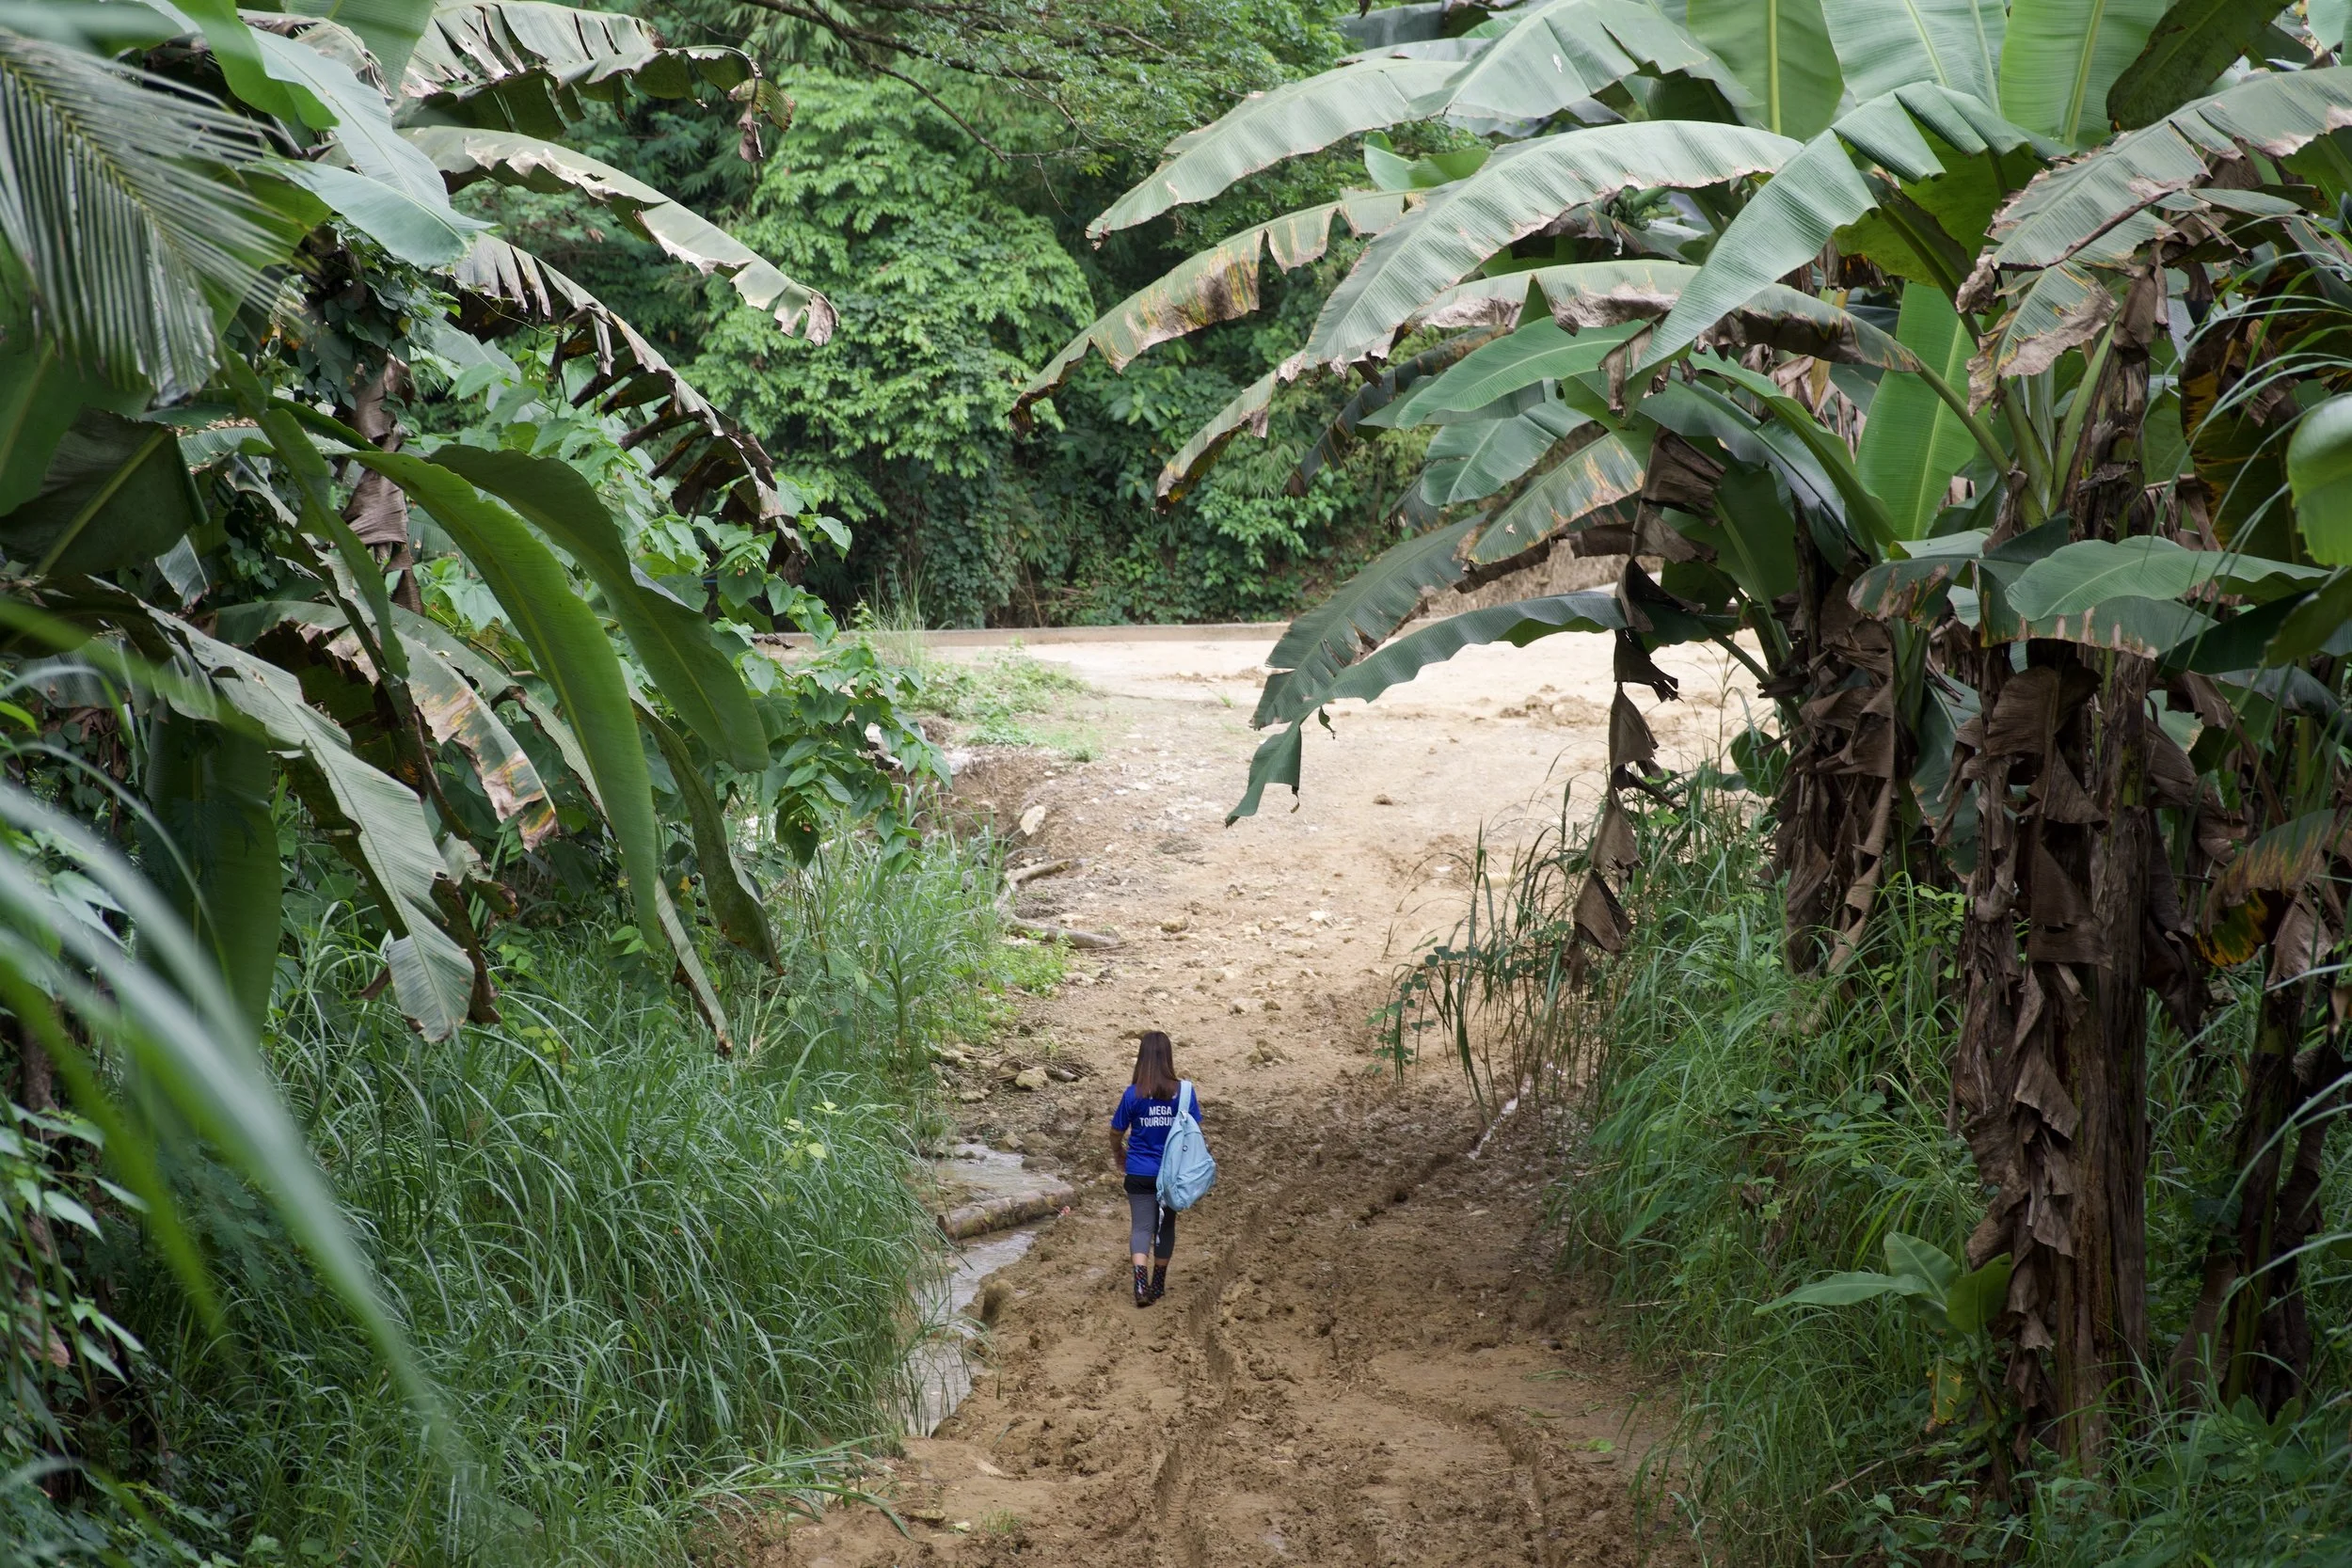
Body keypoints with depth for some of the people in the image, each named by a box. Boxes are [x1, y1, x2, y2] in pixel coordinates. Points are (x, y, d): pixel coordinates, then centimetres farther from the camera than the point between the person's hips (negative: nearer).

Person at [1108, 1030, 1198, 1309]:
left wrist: (1118, 1155, 18)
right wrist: (1196, 1102, 17)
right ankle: (1158, 1284, 27)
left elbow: (1116, 1132, 0)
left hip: (1140, 1173, -1)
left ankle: (1141, 1282, -16)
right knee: (1166, 1226, 16)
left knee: (1141, 1226, 4)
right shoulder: (1183, 1091, -10)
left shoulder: (1133, 1094, -12)